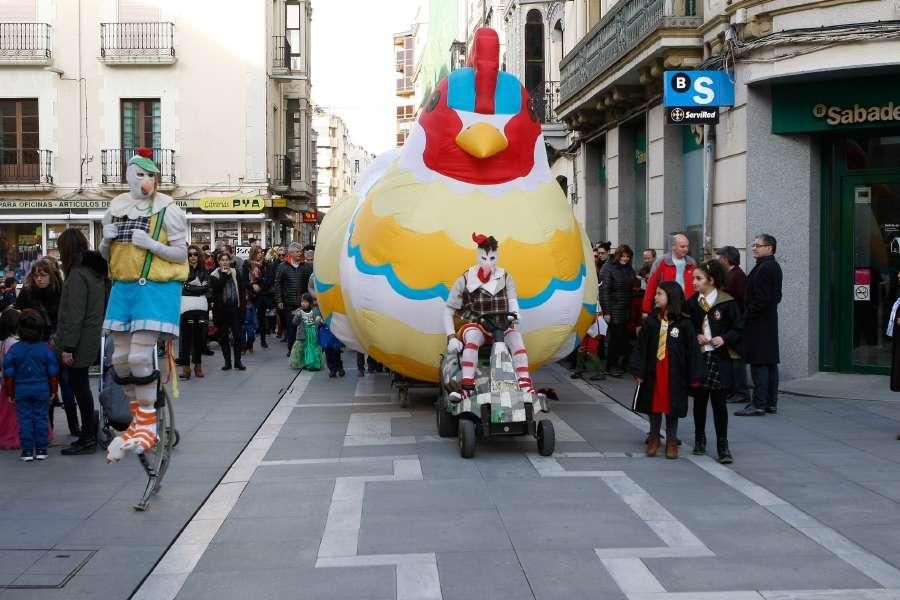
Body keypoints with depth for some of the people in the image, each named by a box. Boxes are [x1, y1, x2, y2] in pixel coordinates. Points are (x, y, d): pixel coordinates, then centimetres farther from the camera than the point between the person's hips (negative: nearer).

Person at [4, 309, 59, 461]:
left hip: (21, 390, -1)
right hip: (42, 389, 1)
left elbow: (8, 373, -2)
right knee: (41, 418, 8)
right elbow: (53, 372, -1)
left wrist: (10, 393, 9)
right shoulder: (45, 348, -6)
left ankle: (27, 451, 6)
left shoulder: (15, 349, -7)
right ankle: (41, 450, 9)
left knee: (25, 419, 5)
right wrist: (53, 390, 11)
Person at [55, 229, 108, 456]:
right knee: (81, 388, 15)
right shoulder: (96, 271, 12)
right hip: (91, 341, 9)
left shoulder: (77, 275, -16)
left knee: (79, 388, -2)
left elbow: (74, 315, -20)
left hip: (79, 344, -9)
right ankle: (89, 434, 21)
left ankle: (87, 439, 4)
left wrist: (68, 347, -18)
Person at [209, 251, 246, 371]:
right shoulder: (214, 275, 2)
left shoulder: (235, 273, 7)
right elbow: (214, 289, -15)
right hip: (221, 309, 0)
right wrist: (224, 276, -12)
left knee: (237, 335, -2)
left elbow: (241, 290, 8)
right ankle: (227, 361, 11)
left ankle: (238, 361, 5)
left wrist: (241, 306, 1)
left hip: (234, 308, 0)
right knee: (223, 336, 4)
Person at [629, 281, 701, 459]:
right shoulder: (651, 320, 0)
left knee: (673, 406, 7)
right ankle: (654, 438, 27)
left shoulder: (684, 323, -8)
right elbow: (641, 346, 1)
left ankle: (671, 441, 20)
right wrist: (638, 371, -5)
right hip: (653, 371, 3)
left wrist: (693, 377, -7)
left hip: (675, 372, -2)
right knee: (654, 404, 11)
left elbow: (692, 350, -6)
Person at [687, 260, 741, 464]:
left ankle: (723, 446, 3)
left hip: (720, 358, -4)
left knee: (718, 401, -4)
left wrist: (724, 339, -16)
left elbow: (738, 328, -1)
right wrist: (696, 336, -5)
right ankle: (699, 439, 26)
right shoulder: (692, 303, 6)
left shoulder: (727, 303, -6)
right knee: (699, 399, 11)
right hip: (698, 357, 4)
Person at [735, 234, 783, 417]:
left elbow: (761, 299, -22)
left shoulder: (764, 269, -16)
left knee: (759, 364, -8)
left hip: (758, 324, -11)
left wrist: (747, 316, -13)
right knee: (770, 362, 12)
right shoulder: (774, 267, 15)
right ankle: (771, 403, 18)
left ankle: (759, 404, -7)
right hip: (770, 321, 11)